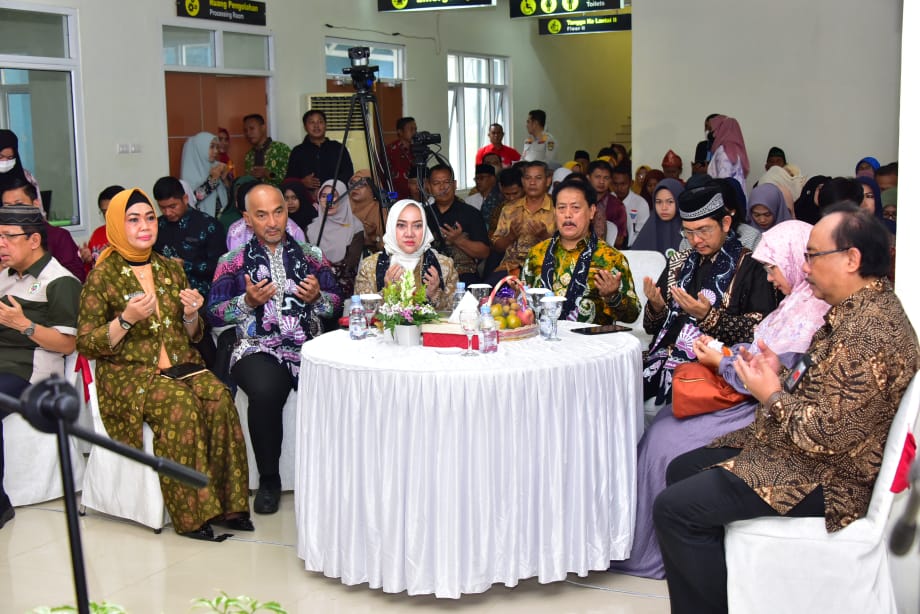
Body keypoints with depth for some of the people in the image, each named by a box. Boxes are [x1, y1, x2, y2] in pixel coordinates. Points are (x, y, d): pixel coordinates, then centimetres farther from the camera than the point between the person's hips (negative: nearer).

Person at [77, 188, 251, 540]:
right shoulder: (103, 276, 0)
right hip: (127, 372, -4)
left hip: (179, 365, 4)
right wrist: (126, 319, -17)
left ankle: (226, 503, -20)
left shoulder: (171, 269, 15)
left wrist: (191, 315, -2)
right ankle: (191, 514, -23)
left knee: (217, 396, -27)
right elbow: (86, 345, -3)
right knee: (180, 404, -33)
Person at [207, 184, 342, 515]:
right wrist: (248, 301, -8)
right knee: (266, 391, -35)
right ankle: (268, 480, -12)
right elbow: (214, 313, 9)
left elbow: (337, 302, 19)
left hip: (309, 347, 2)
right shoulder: (233, 262, 13)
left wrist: (317, 297, -3)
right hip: (257, 349, -1)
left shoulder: (311, 256, 18)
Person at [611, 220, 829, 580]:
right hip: (752, 401, 10)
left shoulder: (808, 315, -24)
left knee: (668, 441, -8)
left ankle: (648, 552, 9)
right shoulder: (800, 302, 9)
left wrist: (720, 363, -11)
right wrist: (722, 349, 6)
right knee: (665, 425, 7)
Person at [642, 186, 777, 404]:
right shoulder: (679, 263, 17)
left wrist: (708, 316, -17)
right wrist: (655, 307, -4)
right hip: (664, 359, 5)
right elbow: (652, 327, 18)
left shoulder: (750, 266, 1)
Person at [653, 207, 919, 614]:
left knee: (674, 508, -16)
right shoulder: (857, 308, 6)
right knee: (681, 470, 17)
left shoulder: (866, 334, -28)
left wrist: (772, 396, -15)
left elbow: (829, 435, -29)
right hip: (797, 447, 11)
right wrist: (783, 376, 0)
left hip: (826, 478, -11)